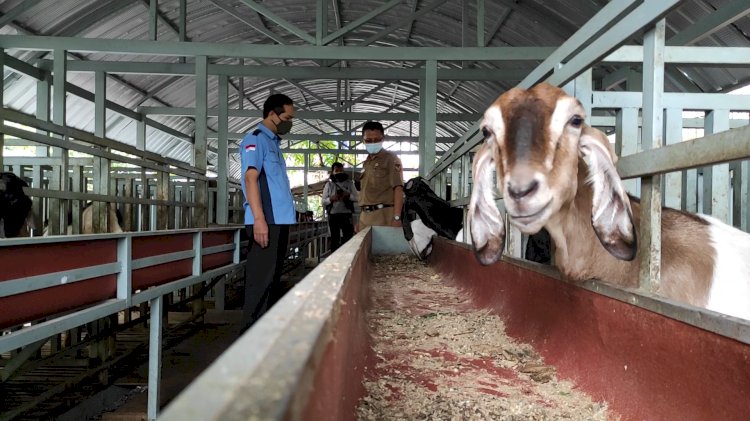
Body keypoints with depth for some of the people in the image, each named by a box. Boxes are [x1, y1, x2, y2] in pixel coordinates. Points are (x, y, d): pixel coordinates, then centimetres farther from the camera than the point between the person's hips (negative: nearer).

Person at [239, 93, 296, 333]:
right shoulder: (256, 139, -6)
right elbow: (251, 179, -16)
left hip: (279, 220, 9)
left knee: (273, 276, 13)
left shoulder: (273, 142, 21)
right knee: (261, 278, -8)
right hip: (266, 221, -9)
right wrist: (259, 219, -24)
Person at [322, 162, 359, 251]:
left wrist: (348, 195, -14)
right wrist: (331, 199, -14)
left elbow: (357, 197, 5)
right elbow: (323, 201, 6)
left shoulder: (349, 183, 9)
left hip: (346, 214, 0)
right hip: (333, 215, 1)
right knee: (334, 239, 6)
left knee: (348, 238, -2)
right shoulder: (329, 184, 9)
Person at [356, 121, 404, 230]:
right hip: (365, 215, 7)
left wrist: (396, 217, -22)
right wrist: (361, 219, 19)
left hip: (383, 214, -6)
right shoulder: (367, 163, 20)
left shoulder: (390, 158, -2)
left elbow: (398, 188, -12)